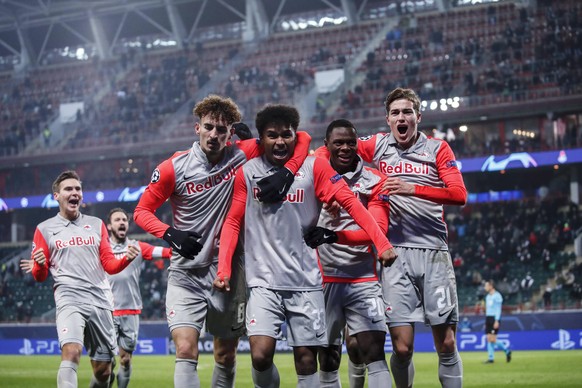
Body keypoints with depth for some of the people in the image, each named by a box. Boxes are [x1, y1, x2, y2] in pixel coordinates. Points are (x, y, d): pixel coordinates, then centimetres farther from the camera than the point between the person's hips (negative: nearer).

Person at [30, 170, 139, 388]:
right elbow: (39, 277, 8)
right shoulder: (45, 229, 9)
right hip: (69, 298, -4)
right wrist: (39, 266, -15)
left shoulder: (96, 224, 17)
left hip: (100, 301, 4)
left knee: (103, 370, 6)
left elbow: (109, 265, 16)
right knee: (71, 352, -29)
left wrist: (126, 258, -5)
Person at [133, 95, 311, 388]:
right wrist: (170, 234, -19)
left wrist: (286, 173, -20)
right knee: (185, 350, -18)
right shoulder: (174, 168, -8)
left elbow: (301, 138, -3)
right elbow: (142, 211, -1)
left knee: (226, 356, 15)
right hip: (186, 274, -2)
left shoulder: (241, 155, -6)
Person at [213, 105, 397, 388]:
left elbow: (350, 202, -3)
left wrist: (381, 244, -14)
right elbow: (233, 222, 11)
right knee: (260, 355, -16)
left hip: (306, 281, 0)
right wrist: (223, 269, 1)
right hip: (264, 282, 0)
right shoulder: (247, 173, 5)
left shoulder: (314, 167, 1)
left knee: (306, 358, 1)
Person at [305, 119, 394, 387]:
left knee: (374, 352, -10)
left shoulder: (374, 181, 2)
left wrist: (334, 235, -22)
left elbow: (378, 229, -8)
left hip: (364, 280, -1)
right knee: (328, 356, 5)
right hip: (324, 278, 1)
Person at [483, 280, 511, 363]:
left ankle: (507, 351, 3)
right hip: (488, 319, 8)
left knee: (492, 339, -12)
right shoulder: (488, 296, 16)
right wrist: (486, 322, 19)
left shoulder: (497, 296, -9)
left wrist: (496, 321, -20)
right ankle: (491, 358, 1)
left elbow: (498, 309, -13)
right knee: (489, 339, 1)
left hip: (495, 319, -8)